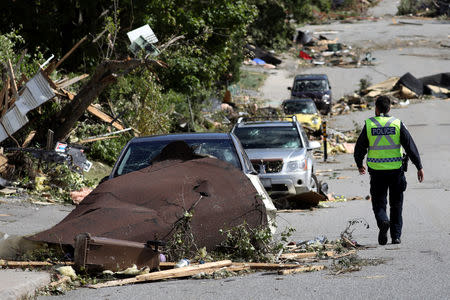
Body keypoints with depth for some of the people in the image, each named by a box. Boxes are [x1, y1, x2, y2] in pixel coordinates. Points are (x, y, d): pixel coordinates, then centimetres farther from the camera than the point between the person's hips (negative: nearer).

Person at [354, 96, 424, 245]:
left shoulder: (369, 124, -2)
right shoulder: (397, 124, -2)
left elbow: (360, 147, 4)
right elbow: (410, 146, -5)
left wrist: (359, 164, 22)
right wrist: (419, 167, -3)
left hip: (376, 170, -1)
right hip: (396, 170, 1)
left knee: (379, 202, 7)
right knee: (396, 204, 12)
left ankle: (383, 221, -23)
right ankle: (396, 236, 10)